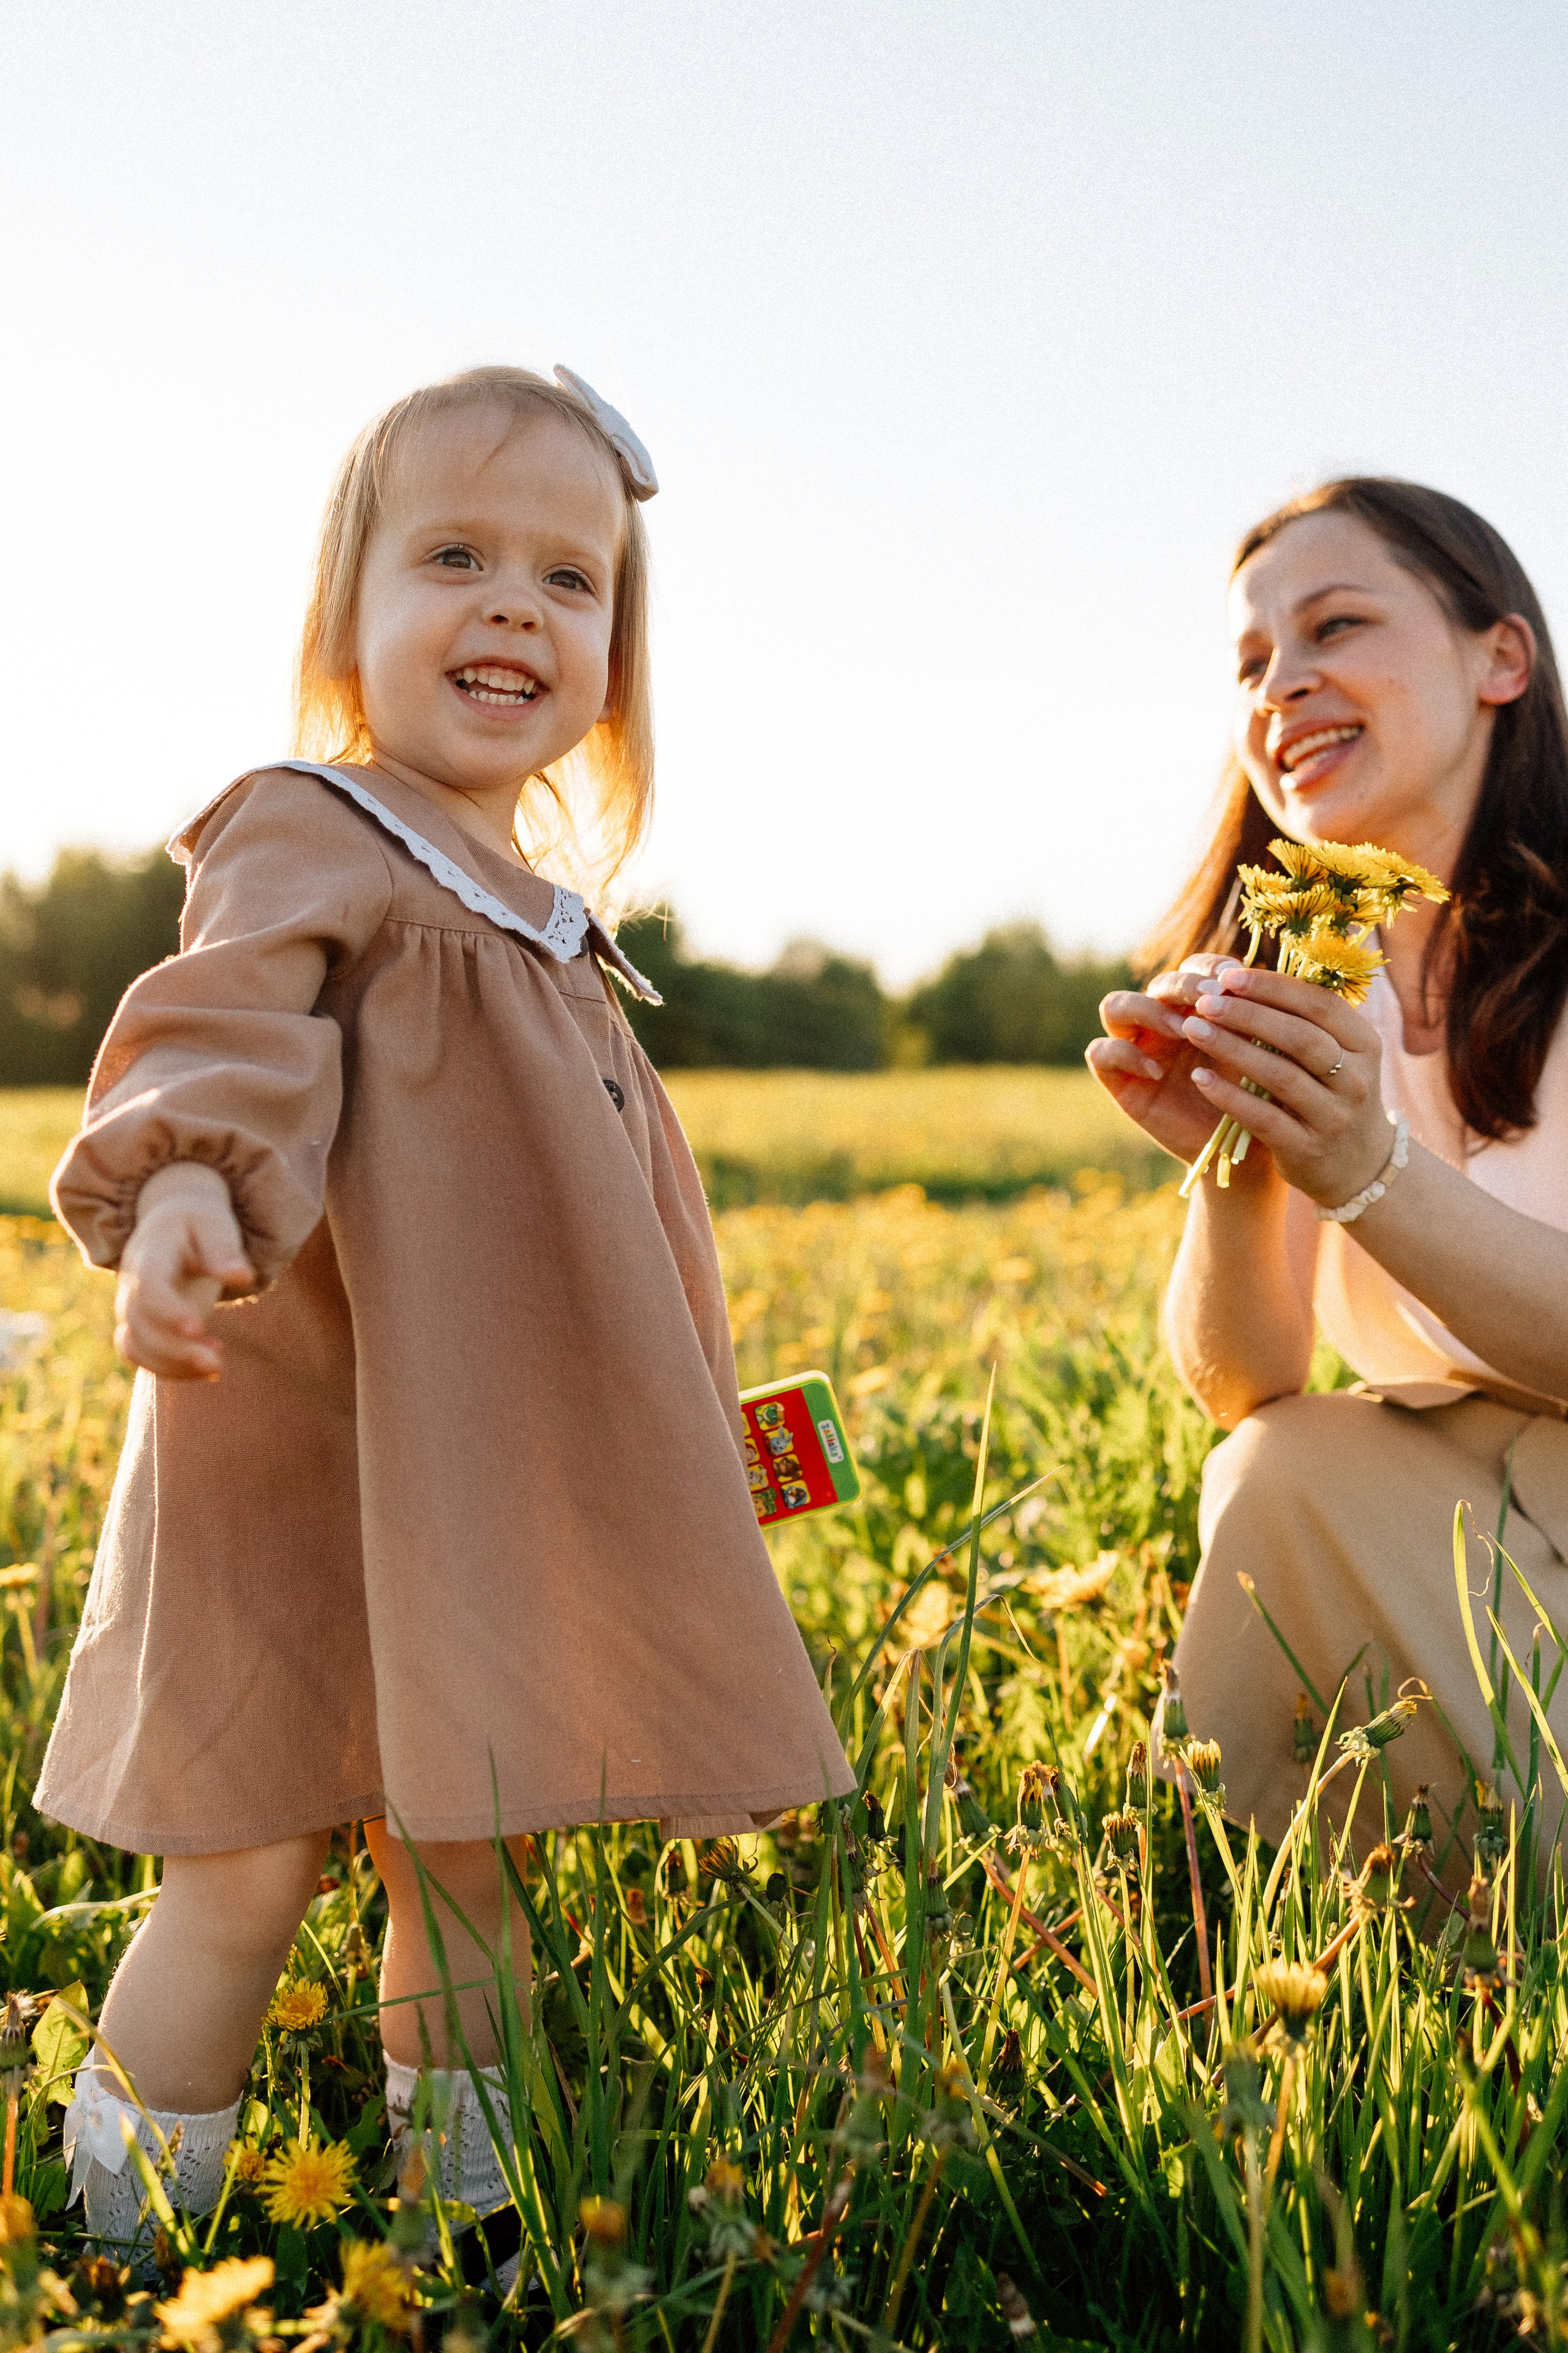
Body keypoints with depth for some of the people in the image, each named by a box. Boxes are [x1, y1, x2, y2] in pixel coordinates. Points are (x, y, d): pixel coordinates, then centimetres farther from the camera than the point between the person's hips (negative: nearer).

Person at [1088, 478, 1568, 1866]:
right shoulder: (1293, 974, 3)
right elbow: (1242, 1395, -6)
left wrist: (1371, 1169, -33)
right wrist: (1230, 1170, -24)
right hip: (1444, 1541, 4)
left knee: (1295, 1484, -25)